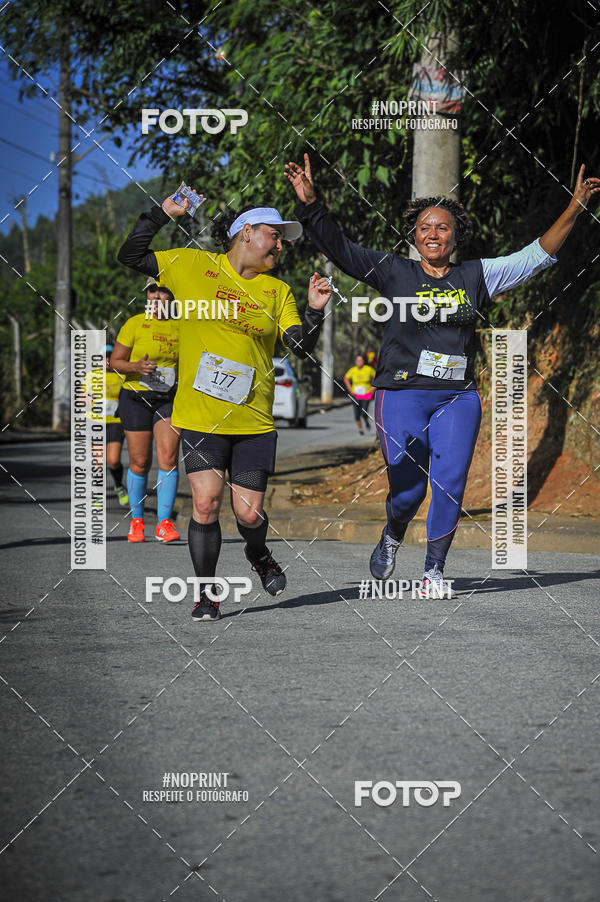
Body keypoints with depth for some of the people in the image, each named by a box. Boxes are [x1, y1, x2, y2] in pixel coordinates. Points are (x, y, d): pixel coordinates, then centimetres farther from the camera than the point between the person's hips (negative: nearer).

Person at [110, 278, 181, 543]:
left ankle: (164, 523, -10)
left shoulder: (179, 327, 7)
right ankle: (136, 521, 17)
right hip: (136, 398, -2)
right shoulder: (135, 324, -4)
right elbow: (115, 361, -4)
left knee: (168, 458, -12)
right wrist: (136, 367, -22)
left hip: (169, 399, 2)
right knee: (140, 462, 0)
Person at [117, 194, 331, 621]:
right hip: (199, 415, -2)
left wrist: (314, 310, -15)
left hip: (254, 420, 2)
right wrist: (162, 213, -4)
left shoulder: (277, 291, 10)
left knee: (249, 513, -1)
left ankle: (259, 554, 35)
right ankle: (207, 594, 3)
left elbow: (300, 346, 2)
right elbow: (131, 256, 4)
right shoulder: (191, 265, 4)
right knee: (206, 501, -12)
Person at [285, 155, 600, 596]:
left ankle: (435, 568, 8)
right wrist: (310, 204, -18)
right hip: (403, 394, -2)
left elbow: (536, 256, 12)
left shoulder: (476, 276, 10)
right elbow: (341, 249, -4)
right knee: (408, 489, -5)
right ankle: (392, 536, 29)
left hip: (458, 398, 2)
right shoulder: (395, 273, 3)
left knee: (451, 484, -8)